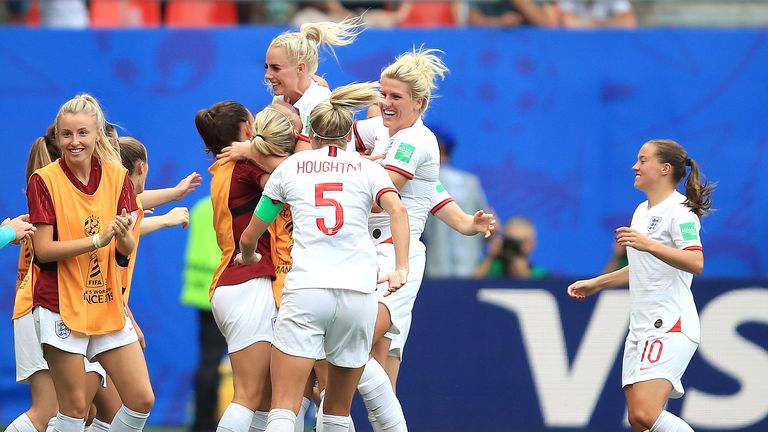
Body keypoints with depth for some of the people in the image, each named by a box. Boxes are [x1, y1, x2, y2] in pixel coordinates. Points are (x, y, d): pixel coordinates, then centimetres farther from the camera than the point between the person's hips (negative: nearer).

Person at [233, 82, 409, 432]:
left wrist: (248, 257, 42)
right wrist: (401, 269, -11)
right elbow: (397, 211, -7)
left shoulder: (290, 167, 15)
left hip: (305, 288, -1)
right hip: (359, 292, 2)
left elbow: (249, 237, 20)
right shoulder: (367, 169, 14)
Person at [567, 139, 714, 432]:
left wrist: (649, 245, -33)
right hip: (642, 328, 10)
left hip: (670, 326, -10)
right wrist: (595, 284, 31)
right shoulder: (642, 211, 19)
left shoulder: (678, 210, -9)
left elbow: (696, 264, -24)